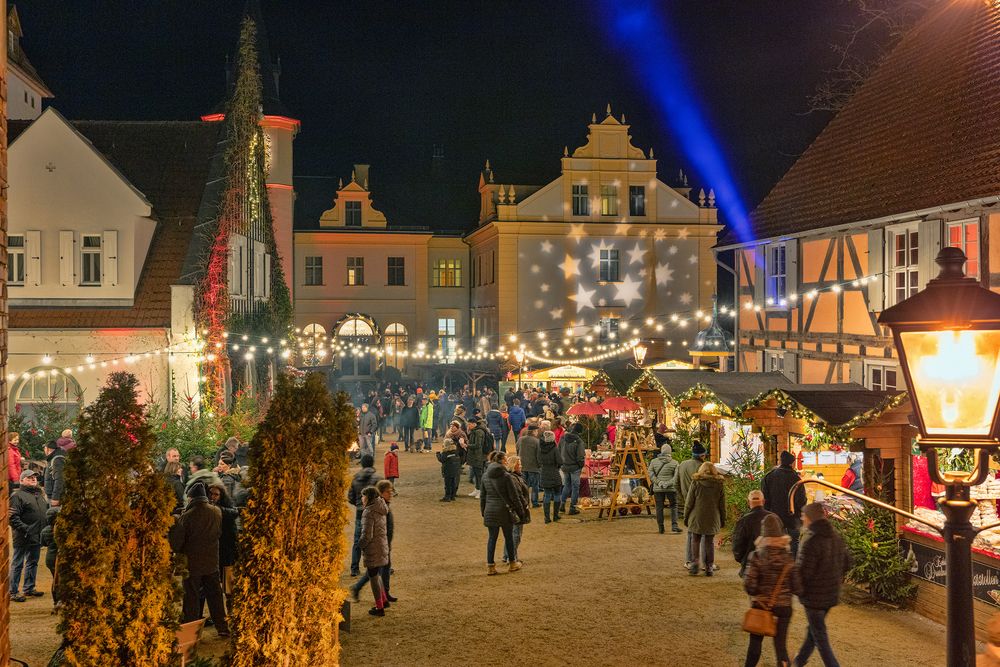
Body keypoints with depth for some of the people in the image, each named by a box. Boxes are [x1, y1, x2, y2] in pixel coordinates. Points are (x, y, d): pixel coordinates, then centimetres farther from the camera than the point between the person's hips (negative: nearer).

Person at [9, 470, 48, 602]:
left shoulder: (40, 494, 17)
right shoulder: (17, 496, -10)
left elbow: (46, 510, 25)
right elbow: (13, 517, -17)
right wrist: (24, 529, -23)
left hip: (37, 536, 8)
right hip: (23, 538, -8)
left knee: (33, 562, 16)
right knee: (17, 564, -1)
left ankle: (29, 588, 26)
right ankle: (13, 592, 5)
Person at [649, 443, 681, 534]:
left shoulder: (654, 462, 4)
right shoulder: (674, 463, 0)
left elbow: (650, 474, -6)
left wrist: (658, 482, -10)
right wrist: (669, 483, -10)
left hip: (658, 488, 1)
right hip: (671, 489, -1)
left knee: (659, 508, 7)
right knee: (673, 506, 11)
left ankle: (661, 528, 10)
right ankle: (674, 526, 1)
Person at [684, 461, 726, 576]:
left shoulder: (696, 483, -6)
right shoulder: (719, 484, 0)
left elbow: (689, 502, -3)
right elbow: (722, 505, 5)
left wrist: (686, 517, 7)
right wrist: (723, 520, 14)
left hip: (697, 518, -1)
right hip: (712, 519, 2)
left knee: (695, 541, 10)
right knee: (709, 542, 9)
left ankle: (694, 565, 2)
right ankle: (709, 567, 9)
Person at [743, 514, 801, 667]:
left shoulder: (756, 556, -14)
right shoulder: (788, 557, -11)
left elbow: (749, 586, -16)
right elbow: (797, 588, -9)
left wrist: (757, 593, 5)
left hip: (760, 606, 0)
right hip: (783, 607, 0)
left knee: (755, 642, 17)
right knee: (781, 644, 9)